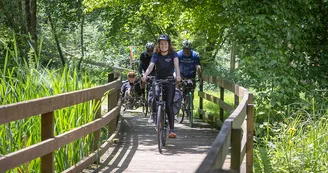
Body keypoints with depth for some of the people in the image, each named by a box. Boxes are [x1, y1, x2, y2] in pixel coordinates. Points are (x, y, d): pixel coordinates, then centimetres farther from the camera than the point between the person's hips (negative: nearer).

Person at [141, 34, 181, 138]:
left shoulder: (173, 54, -9)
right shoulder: (156, 55, -9)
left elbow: (176, 65, -25)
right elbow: (151, 66, -25)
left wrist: (178, 75, -45)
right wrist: (145, 75, -45)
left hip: (169, 81, -2)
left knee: (169, 104, -13)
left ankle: (172, 129, -17)